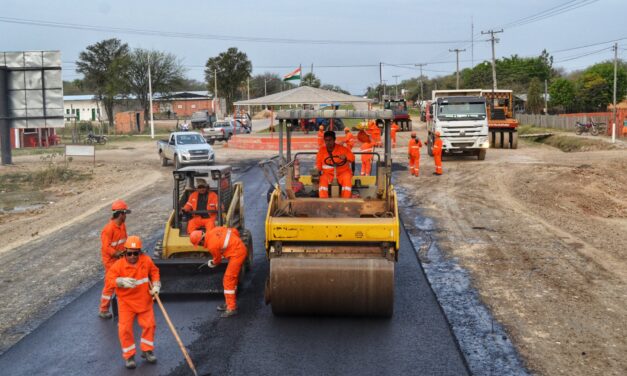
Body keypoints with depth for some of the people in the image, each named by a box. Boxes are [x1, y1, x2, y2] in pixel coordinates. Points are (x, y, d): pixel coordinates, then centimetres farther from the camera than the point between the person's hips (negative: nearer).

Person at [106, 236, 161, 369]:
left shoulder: (146, 261, -6)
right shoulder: (119, 264, -14)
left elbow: (154, 272, 10)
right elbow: (109, 279, -17)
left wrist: (156, 285, -2)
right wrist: (122, 281, -34)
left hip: (144, 300, 2)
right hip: (126, 301, -2)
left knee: (149, 324, 4)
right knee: (125, 328, -4)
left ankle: (147, 350, 23)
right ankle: (129, 355, 12)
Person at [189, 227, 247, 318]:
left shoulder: (212, 246, -16)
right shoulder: (214, 230, 4)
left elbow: (217, 260, 3)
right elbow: (235, 231, 9)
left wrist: (211, 263, 25)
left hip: (236, 254, -10)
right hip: (242, 248, 10)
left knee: (228, 280, -6)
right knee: (232, 279, 17)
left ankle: (231, 308, -5)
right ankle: (230, 303, 27)